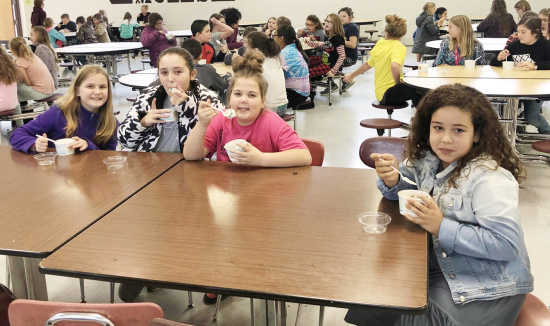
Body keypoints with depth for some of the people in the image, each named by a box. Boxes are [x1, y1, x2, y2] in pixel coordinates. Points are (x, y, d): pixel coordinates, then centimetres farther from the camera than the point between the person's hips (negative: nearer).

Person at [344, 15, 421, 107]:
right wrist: (398, 83, -15)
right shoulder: (399, 47, -11)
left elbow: (368, 64, 24)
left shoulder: (380, 43, 12)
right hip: (388, 94, -8)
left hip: (380, 92, 8)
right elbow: (394, 66, -31)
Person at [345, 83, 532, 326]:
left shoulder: (489, 178, -21)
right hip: (443, 269, 6)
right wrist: (391, 179, -14)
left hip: (488, 290, -6)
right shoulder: (429, 160, -1)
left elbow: (507, 244, -25)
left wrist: (441, 227, -27)